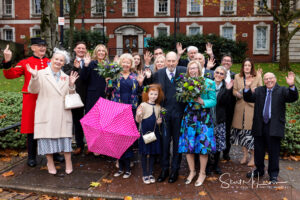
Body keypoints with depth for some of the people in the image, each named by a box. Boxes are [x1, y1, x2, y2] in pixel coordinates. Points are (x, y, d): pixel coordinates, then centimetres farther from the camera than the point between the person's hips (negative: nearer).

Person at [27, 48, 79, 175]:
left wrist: (71, 85, -4)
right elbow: (33, 90, -5)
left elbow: (70, 96, 14)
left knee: (65, 136, 3)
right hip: (46, 113, -2)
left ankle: (68, 163, 14)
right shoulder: (41, 74, 4)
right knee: (47, 136, 4)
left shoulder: (66, 77, 15)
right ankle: (50, 163, 21)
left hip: (62, 113, 2)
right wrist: (34, 77, -21)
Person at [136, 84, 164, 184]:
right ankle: (145, 175, 18)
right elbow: (138, 120, -9)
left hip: (154, 133, 4)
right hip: (144, 132, -4)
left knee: (153, 153, 11)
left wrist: (159, 121, -5)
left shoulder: (158, 107, 6)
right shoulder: (143, 105, -8)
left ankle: (150, 173, 25)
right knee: (144, 153, 5)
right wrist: (138, 115, -30)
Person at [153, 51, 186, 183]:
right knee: (164, 141, 11)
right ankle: (164, 169, 27)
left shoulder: (184, 72, -2)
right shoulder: (158, 74, 0)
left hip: (179, 113, -1)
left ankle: (175, 170, 27)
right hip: (164, 112, 1)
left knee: (177, 142, 10)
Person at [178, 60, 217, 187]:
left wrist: (202, 101, -17)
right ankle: (192, 171, 25)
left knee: (203, 145, 1)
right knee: (187, 144, 4)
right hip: (189, 116, 3)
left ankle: (202, 173, 20)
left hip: (204, 117, -2)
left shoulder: (209, 83, 0)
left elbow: (213, 101, -2)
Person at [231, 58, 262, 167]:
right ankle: (244, 155, 23)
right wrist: (239, 94, -11)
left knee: (252, 131, -4)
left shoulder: (258, 76, 2)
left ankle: (253, 157, 12)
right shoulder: (237, 77, 10)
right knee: (241, 131, 7)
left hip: (253, 107, -3)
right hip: (240, 108, 3)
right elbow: (234, 91, 10)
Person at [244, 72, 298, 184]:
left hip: (274, 127, -3)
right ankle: (259, 170, 32)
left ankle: (273, 174, 21)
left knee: (273, 152, 5)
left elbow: (293, 98, -12)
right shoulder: (259, 91, 11)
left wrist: (292, 86, -29)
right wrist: (247, 87, -16)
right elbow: (248, 98, 0)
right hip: (260, 127, 3)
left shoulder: (282, 90, 3)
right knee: (258, 151, 14)